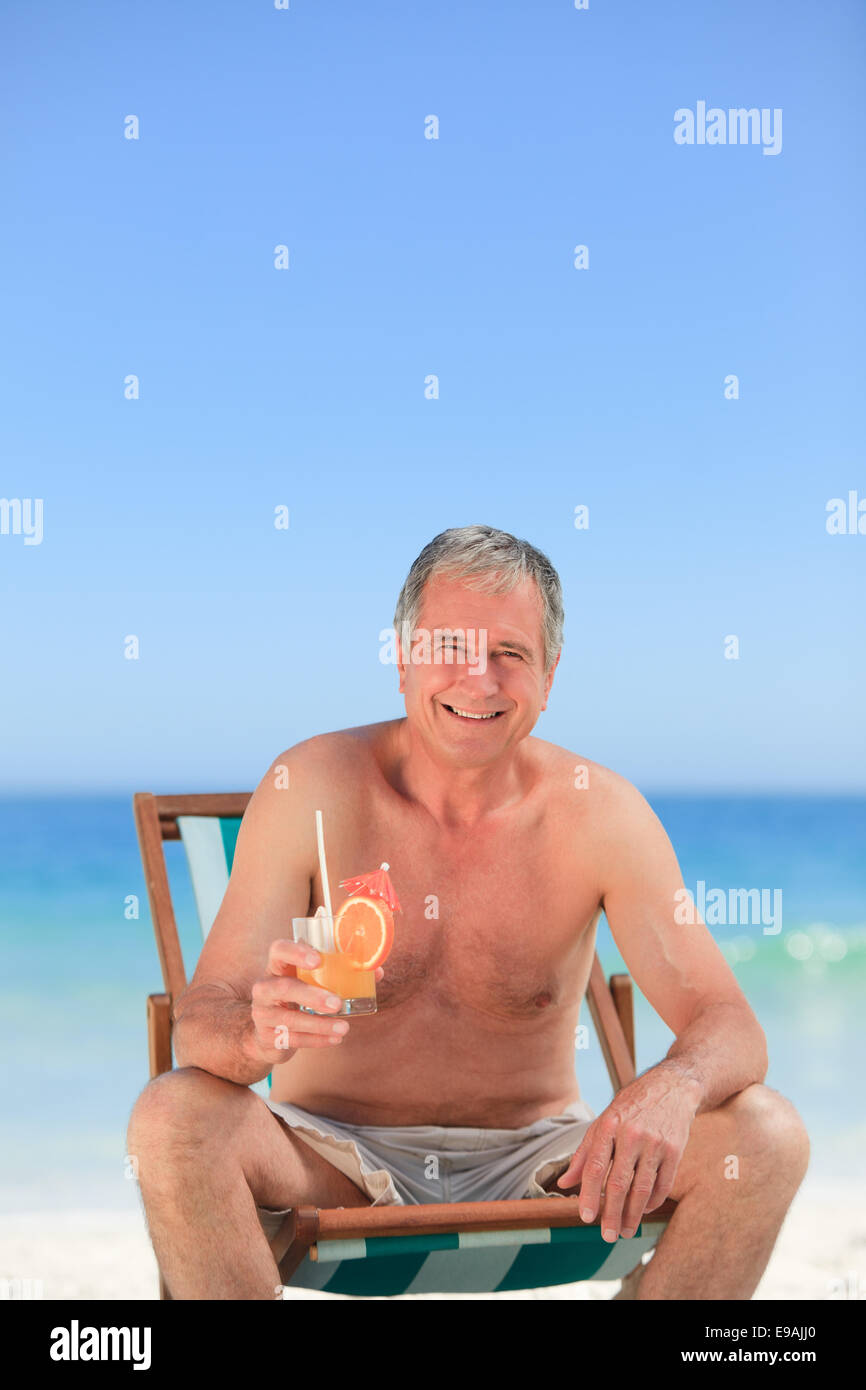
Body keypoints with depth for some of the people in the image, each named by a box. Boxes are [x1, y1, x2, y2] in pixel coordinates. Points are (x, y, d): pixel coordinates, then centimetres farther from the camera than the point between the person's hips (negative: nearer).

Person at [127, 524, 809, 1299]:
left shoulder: (599, 811, -9)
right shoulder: (311, 787, -11)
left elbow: (730, 1029, -12)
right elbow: (201, 1021, -16)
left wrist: (669, 1090, -37)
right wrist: (258, 1034, -42)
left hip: (533, 1164, 1)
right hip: (338, 1164, -1)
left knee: (768, 1136, -20)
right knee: (171, 1117, -30)